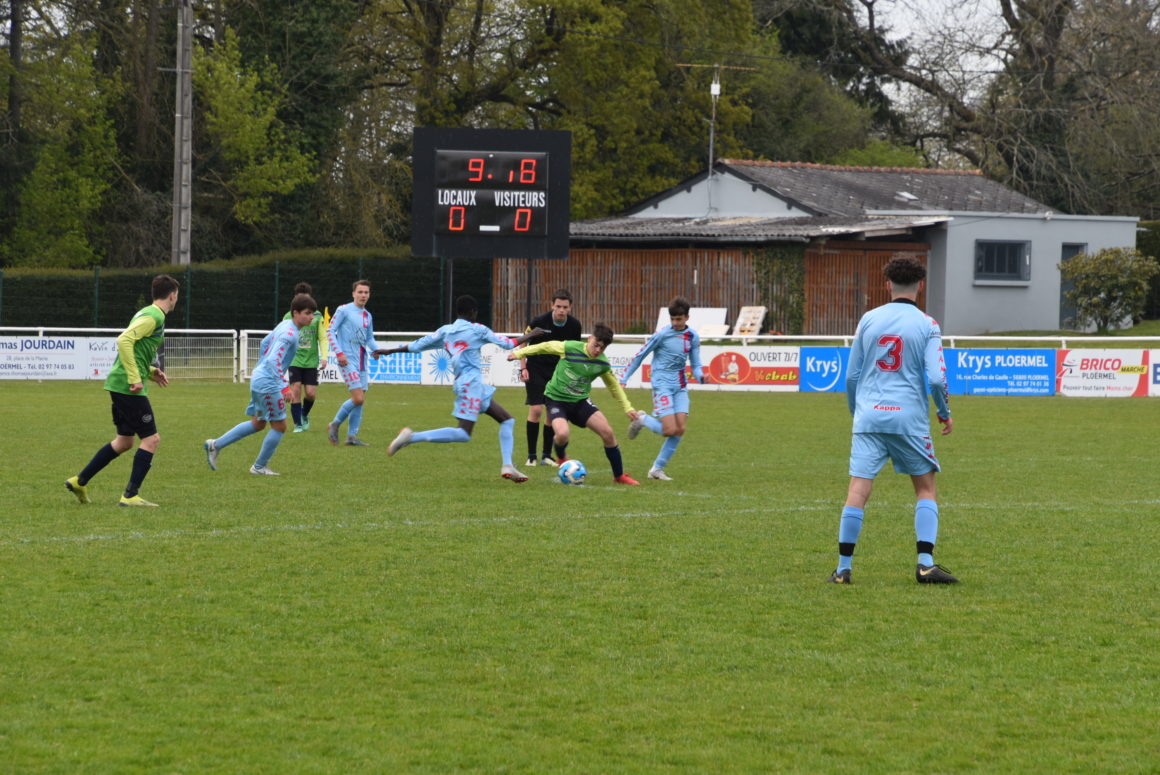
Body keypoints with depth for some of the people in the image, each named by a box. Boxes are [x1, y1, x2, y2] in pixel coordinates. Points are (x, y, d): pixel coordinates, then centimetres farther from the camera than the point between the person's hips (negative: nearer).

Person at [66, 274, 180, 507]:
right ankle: (130, 495, -5)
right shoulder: (154, 316, -12)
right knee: (151, 439, -5)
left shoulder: (148, 314, 19)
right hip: (128, 387, -10)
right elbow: (124, 341, -24)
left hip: (119, 384, 10)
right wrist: (135, 378, -24)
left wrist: (151, 372, 17)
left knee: (124, 440, 18)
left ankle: (80, 481, 23)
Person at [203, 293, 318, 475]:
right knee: (279, 425, 1)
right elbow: (274, 360, -29)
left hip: (258, 378, 10)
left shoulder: (285, 325, 10)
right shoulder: (289, 334, -20)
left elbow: (265, 343, 25)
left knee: (257, 423, 21)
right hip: (267, 384, -10)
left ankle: (216, 445, 22)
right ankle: (259, 467, 12)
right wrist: (284, 386, -33)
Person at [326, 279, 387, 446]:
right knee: (357, 398, -15)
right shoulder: (344, 310, -5)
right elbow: (330, 331, -6)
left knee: (361, 400, 4)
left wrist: (377, 349, 2)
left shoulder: (368, 316, 16)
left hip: (361, 362, 7)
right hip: (348, 360, -7)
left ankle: (352, 436, 11)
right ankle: (335, 425, 3)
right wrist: (339, 353, -16)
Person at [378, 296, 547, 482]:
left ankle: (508, 466, 2)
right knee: (464, 434, -16)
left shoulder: (445, 331, 13)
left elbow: (417, 345, 14)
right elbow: (508, 344, 1)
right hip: (471, 382, -8)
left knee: (507, 421, 12)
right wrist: (530, 335, 16)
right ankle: (412, 437, -20)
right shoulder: (477, 329, -2)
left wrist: (390, 351, 26)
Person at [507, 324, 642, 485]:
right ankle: (561, 456, 10)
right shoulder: (569, 348, -18)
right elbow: (546, 347, -3)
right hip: (556, 399, -4)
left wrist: (627, 407, 10)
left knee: (607, 432, -9)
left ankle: (619, 476, 9)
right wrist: (520, 353, 4)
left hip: (580, 401, 4)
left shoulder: (603, 364, -5)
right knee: (563, 433, -30)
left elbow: (614, 386, 12)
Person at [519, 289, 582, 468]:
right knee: (536, 410, -11)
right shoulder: (539, 321, -17)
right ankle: (531, 456, -2)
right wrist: (523, 367, -8)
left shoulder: (574, 326, -8)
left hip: (557, 370, 3)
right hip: (536, 368, -3)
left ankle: (547, 456, 11)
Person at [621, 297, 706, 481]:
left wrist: (701, 376, -13)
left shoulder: (693, 337, 5)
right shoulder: (662, 334, -9)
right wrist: (623, 380, -3)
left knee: (680, 430, -4)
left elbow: (695, 365, 11)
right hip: (662, 384, -5)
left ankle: (657, 469, 7)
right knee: (670, 430, -15)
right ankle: (642, 419, 14)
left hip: (681, 387, 5)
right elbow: (640, 356, -2)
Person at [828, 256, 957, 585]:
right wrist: (945, 413, 8)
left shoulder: (868, 320, 6)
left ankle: (843, 567, -3)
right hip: (909, 418, -2)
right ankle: (926, 563, 2)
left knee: (858, 490, -1)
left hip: (869, 415, 2)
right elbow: (936, 378, -9)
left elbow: (851, 376, 10)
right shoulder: (927, 325, -1)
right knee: (926, 488, 11)